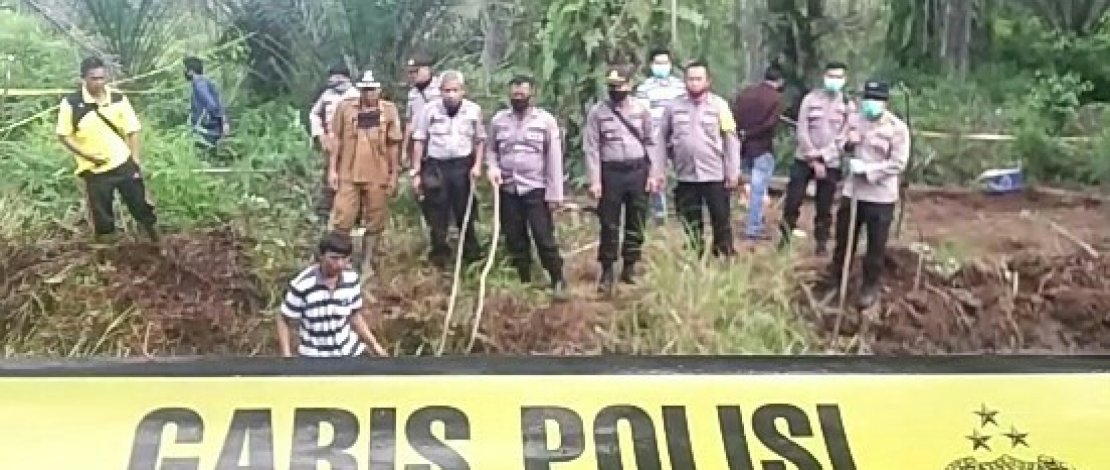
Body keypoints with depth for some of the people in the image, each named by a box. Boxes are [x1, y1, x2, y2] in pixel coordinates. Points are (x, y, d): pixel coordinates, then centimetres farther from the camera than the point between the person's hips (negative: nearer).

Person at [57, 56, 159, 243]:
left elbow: (132, 131, 2)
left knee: (141, 207, 10)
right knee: (102, 217, 7)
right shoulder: (71, 103, -10)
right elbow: (64, 136, -5)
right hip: (95, 170, -2)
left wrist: (136, 161, -4)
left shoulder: (118, 99, -4)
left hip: (124, 164, 2)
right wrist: (87, 155, -15)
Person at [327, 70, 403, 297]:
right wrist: (332, 169, 1)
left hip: (378, 177, 1)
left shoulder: (389, 110, -1)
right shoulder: (345, 107, 0)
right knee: (342, 222, -1)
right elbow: (337, 140, 5)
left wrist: (394, 175, 1)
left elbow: (394, 145, 3)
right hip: (348, 174, 0)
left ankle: (364, 278, 20)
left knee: (374, 226, 8)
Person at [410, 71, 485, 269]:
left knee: (465, 212, 9)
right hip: (436, 166, -1)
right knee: (437, 216, 7)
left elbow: (480, 140, 8)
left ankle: (471, 252, 22)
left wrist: (477, 165, -4)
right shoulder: (429, 110, -6)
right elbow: (419, 141, -1)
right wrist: (416, 172, -3)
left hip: (463, 166, 1)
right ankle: (439, 254, 20)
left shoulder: (474, 110, -1)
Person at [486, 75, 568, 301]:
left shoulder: (546, 120, -5)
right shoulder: (498, 120, 5)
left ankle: (558, 281, 4)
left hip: (536, 189, -4)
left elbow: (554, 158, -5)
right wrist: (492, 167, -9)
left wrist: (554, 193, -9)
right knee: (515, 239, 10)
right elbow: (491, 149, 14)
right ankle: (523, 281, 21)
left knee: (544, 237, -6)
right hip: (507, 190, 4)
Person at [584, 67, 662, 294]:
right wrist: (594, 180, -8)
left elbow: (650, 143, 6)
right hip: (611, 172, -2)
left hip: (638, 171, 2)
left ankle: (630, 268, 21)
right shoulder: (597, 112, -1)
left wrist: (654, 174, -1)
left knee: (636, 223, 8)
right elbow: (592, 148, -3)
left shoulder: (641, 110, 4)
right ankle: (607, 272, 10)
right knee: (610, 225, 2)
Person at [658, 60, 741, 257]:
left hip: (715, 175, -2)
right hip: (685, 176, 2)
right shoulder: (674, 106, 2)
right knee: (691, 226, 12)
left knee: (721, 222, 3)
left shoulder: (719, 105, -3)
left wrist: (733, 172, -5)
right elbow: (663, 138, 9)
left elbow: (731, 140, -2)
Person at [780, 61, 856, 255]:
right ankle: (785, 237, 14)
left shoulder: (848, 106, 1)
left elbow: (842, 138, -5)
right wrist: (813, 159, -12)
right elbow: (802, 132, -5)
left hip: (830, 164, 0)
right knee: (793, 201, -1)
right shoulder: (810, 99, 0)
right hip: (804, 160, 0)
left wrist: (822, 158, -15)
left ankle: (821, 243, 17)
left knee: (824, 208, 5)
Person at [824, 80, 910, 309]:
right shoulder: (857, 119, 6)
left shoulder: (897, 128, -12)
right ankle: (834, 280, 32)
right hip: (852, 191, 5)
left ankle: (870, 287, 20)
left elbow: (898, 163, -16)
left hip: (881, 196, -5)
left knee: (875, 246, 5)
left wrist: (868, 169, -23)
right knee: (843, 238, 16)